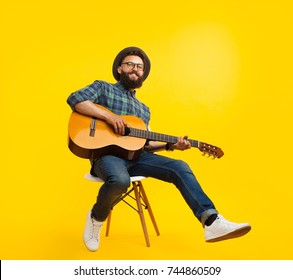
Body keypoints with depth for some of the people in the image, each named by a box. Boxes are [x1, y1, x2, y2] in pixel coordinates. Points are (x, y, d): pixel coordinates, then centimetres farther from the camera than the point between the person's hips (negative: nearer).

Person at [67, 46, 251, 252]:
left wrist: (171, 145, 3)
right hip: (106, 153, -5)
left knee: (180, 167, -15)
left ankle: (212, 221, -22)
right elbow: (74, 99, -7)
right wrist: (109, 115, -18)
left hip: (135, 156, 5)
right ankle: (96, 218, -6)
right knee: (120, 180, -39)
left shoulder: (144, 110, 25)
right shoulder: (103, 88, 11)